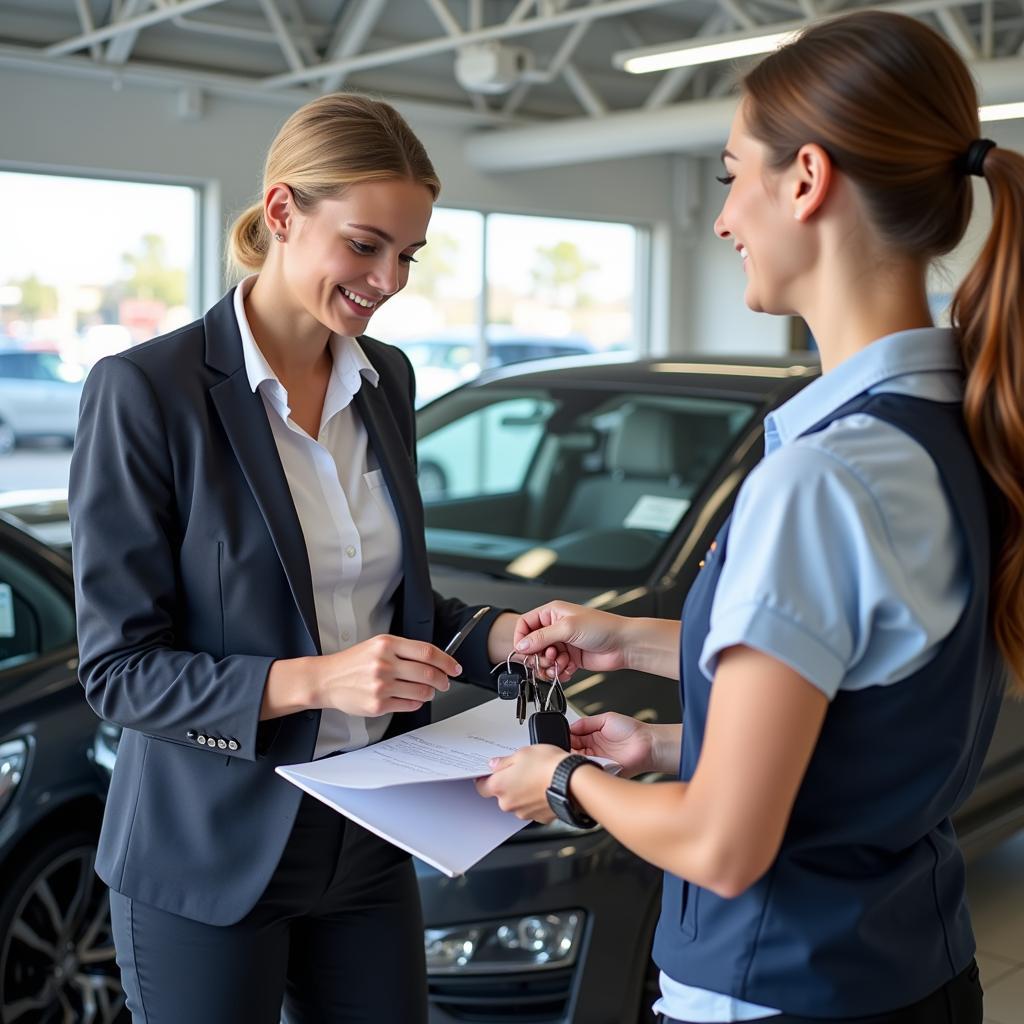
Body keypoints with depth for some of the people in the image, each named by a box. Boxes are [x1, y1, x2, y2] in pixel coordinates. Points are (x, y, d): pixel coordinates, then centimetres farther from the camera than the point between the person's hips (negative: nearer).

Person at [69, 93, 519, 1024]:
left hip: (368, 841, 6)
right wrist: (314, 679, -27)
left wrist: (496, 635, -5)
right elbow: (117, 667, -14)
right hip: (209, 858, -5)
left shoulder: (387, 381, 4)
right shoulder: (145, 391, -15)